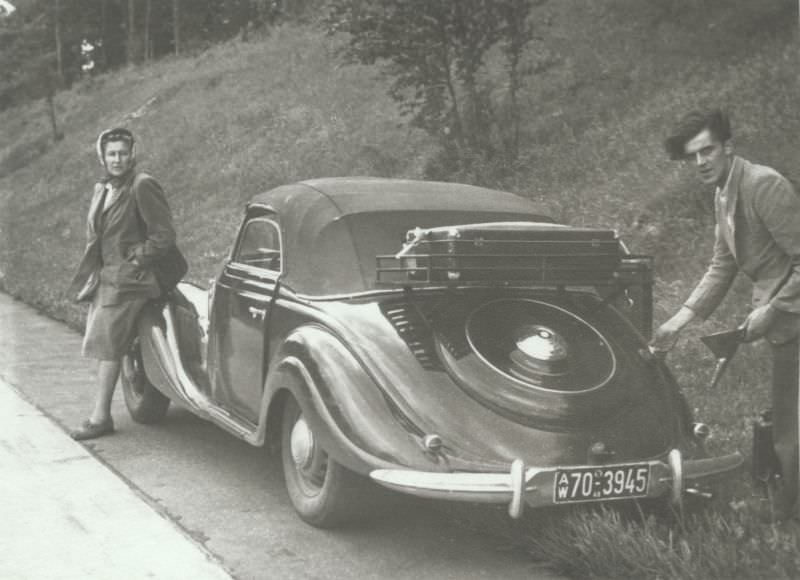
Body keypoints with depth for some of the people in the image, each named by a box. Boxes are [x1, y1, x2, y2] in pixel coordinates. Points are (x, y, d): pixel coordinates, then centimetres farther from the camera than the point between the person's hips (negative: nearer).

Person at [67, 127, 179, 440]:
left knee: (107, 346, -10)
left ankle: (101, 417, -7)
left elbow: (164, 235, -14)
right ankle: (100, 414, 20)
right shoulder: (102, 190, 15)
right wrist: (91, 275, 14)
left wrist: (135, 262, -13)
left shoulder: (143, 186, -11)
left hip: (126, 280, -8)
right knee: (103, 346, 10)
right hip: (104, 278, 8)